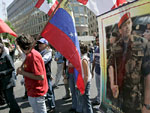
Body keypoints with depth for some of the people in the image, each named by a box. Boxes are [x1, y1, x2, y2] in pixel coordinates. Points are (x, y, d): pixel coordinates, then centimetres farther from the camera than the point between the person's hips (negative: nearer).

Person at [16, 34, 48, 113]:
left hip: (36, 93, -10)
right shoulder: (30, 54, 7)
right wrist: (22, 69, 4)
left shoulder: (32, 56, -23)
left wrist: (23, 72, -20)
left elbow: (40, 77, -27)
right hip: (34, 91, 10)